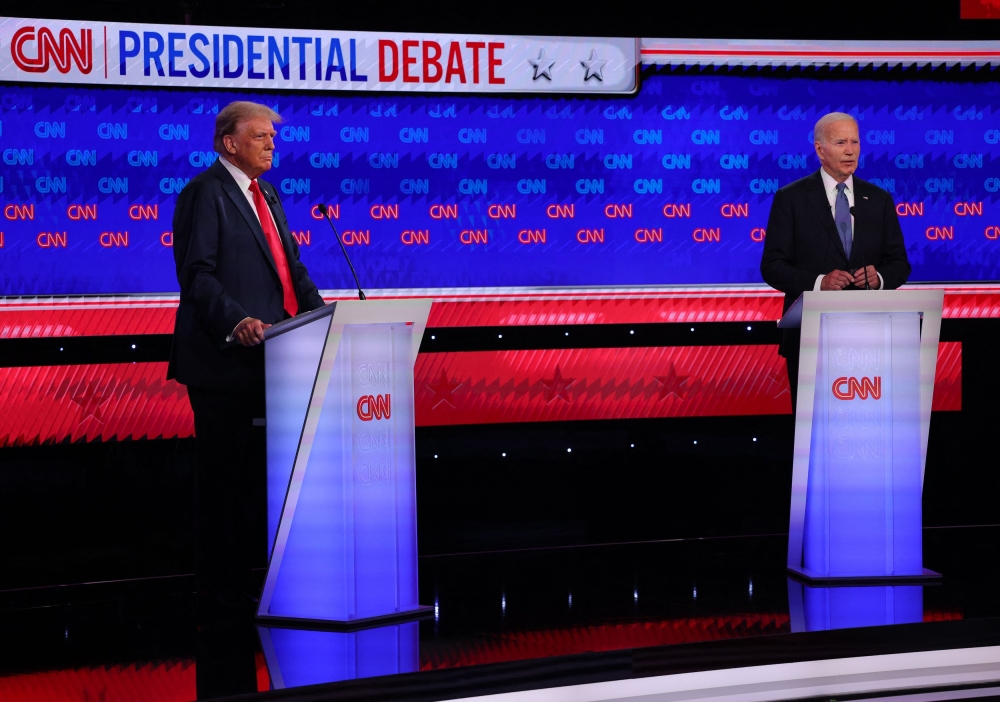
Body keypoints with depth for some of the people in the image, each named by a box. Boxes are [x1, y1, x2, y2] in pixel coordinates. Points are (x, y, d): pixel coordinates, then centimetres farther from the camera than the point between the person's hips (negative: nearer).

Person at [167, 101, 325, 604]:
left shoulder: (266, 195, 20)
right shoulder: (205, 192, -7)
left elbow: (291, 266, 20)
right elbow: (197, 274, -16)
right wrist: (235, 323, -29)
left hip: (266, 356, 8)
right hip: (224, 357, -8)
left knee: (259, 465, 11)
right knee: (224, 469, -2)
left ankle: (255, 563, 19)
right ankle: (221, 581, 6)